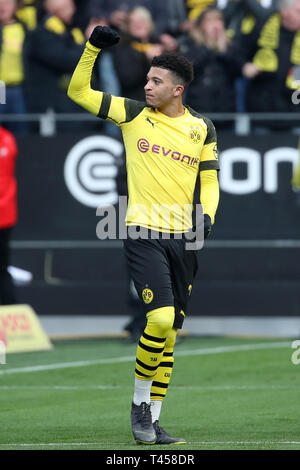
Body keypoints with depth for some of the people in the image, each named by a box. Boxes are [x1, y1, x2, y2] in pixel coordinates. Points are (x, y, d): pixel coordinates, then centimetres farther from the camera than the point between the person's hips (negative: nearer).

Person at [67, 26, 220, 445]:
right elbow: (78, 91, 7)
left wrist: (206, 214, -6)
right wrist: (93, 48, -5)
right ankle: (140, 405, -3)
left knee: (169, 334, 5)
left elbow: (209, 181, 13)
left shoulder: (202, 128, 9)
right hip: (143, 235, -3)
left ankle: (152, 422, 13)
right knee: (160, 318, -21)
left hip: (183, 239, 3)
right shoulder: (134, 114, 4)